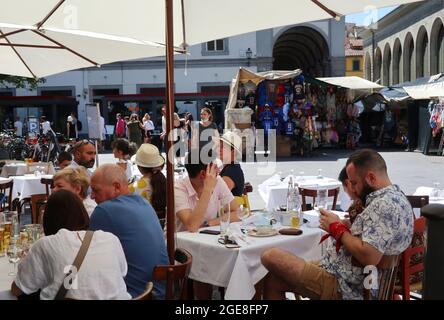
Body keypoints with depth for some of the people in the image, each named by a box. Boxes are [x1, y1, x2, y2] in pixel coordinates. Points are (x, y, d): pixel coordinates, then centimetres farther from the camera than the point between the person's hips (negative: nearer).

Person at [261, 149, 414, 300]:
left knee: (270, 257, -11)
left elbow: (369, 257, -29)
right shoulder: (394, 196, 12)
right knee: (273, 280, 8)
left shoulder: (385, 204, -21)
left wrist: (337, 228, -14)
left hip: (343, 287, -11)